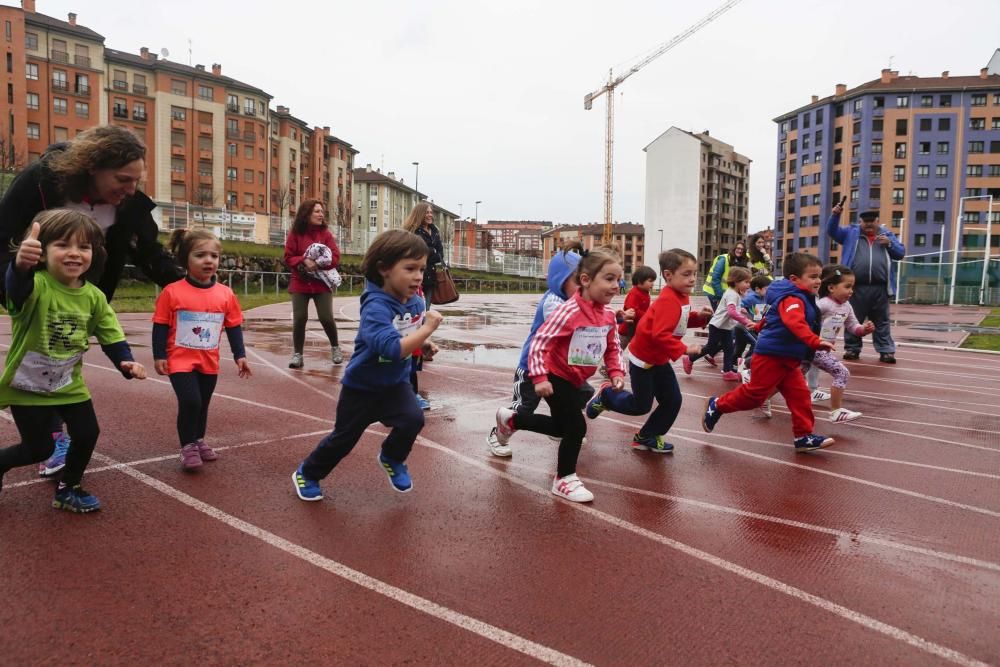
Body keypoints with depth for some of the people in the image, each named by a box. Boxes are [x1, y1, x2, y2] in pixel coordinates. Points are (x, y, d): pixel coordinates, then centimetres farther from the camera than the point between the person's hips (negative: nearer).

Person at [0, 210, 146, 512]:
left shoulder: (94, 296, -9)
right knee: (40, 448, 3)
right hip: (27, 385, -4)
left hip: (69, 385, 5)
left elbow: (110, 335, -1)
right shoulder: (36, 284, -26)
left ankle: (68, 489, 27)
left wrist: (126, 362, -20)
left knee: (88, 434, 3)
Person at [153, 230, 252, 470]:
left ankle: (198, 441, 37)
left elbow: (234, 327, 5)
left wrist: (240, 356, 3)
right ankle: (188, 446, 5)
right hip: (180, 360, -4)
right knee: (190, 402, -15)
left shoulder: (226, 294, -3)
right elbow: (160, 326, -6)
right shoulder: (172, 292, -11)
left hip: (209, 362, 4)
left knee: (202, 404, 16)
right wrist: (159, 356, -8)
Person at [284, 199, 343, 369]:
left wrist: (318, 263, -21)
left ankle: (335, 347, 19)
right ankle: (297, 354, 9)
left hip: (322, 283, 0)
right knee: (299, 318, -4)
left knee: (326, 317, -6)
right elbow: (288, 258, -3)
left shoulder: (326, 233, 0)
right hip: (300, 283, 0)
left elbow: (335, 258, -5)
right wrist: (304, 261, -21)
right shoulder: (295, 233, -2)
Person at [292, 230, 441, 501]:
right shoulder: (376, 307, -31)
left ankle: (392, 458, 12)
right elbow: (393, 348, -44)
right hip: (362, 385, -5)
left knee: (413, 418, -20)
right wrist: (428, 328, -39)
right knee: (344, 438, 11)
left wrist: (425, 344, -5)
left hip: (395, 382, 5)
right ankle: (307, 473, 39)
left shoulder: (416, 302, -8)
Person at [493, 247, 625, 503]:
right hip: (555, 377, -8)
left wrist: (616, 372, -5)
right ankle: (565, 479, 15)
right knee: (576, 427, -7)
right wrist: (540, 378, -32)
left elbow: (613, 348, 9)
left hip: (575, 380, 9)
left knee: (561, 426, 21)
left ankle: (510, 419, 40)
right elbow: (539, 342, -28)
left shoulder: (608, 315, -5)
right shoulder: (569, 311, -28)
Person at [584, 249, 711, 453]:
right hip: (643, 358, -9)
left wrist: (698, 317, 0)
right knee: (641, 406, 3)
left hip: (659, 359, 9)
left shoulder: (681, 296, 2)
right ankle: (605, 395, 27)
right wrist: (684, 349, -32)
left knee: (673, 400, 8)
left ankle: (647, 437, 23)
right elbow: (660, 335, -34)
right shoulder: (668, 300, -28)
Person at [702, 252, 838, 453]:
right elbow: (795, 323, -37)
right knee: (755, 394, -2)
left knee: (800, 395, 5)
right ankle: (716, 406, 15)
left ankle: (803, 436, 9)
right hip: (771, 356, -10)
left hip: (788, 359, 10)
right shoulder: (792, 299, -18)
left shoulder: (803, 298, 15)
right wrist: (816, 341, -46)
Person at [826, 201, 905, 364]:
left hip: (879, 288, 1)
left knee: (882, 321, 5)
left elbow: (901, 253, 14)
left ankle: (886, 351, 9)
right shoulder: (851, 233, 11)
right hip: (856, 287, -1)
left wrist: (890, 243, -4)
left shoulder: (887, 234, 14)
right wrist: (836, 215, -11)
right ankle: (852, 349, 14)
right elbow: (832, 231, 4)